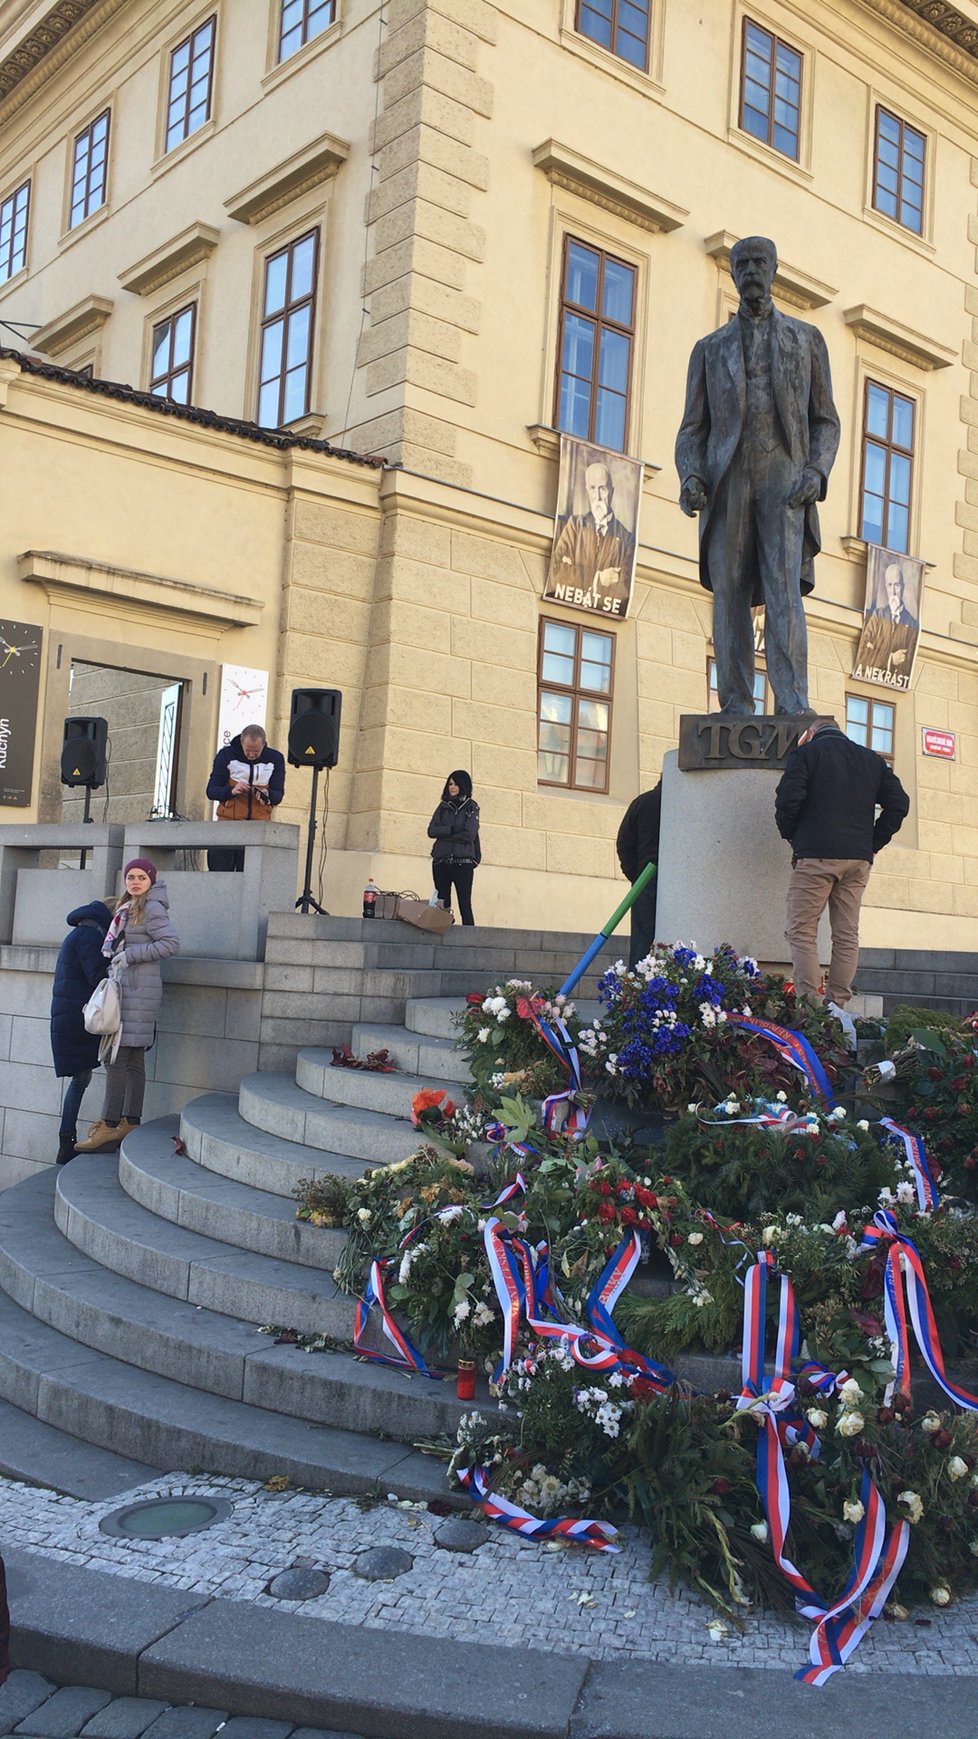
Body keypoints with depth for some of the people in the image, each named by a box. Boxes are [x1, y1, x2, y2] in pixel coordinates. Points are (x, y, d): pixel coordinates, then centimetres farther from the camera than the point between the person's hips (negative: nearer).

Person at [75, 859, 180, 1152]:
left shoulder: (151, 909, -8)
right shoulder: (128, 908, 19)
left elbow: (171, 943, -17)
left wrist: (130, 955, -16)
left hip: (137, 989, -9)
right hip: (125, 987, 9)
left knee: (116, 1057, -11)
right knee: (133, 1059, 9)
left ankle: (111, 1125, -10)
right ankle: (130, 1123, 12)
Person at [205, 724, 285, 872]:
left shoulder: (275, 759, 4)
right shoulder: (226, 755, 1)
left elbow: (278, 795, 5)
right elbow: (211, 791, 0)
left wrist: (267, 795, -18)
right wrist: (231, 791, -20)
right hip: (228, 821, 0)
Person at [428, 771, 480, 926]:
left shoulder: (471, 807, 5)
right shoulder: (443, 806, 15)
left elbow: (469, 835, -9)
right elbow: (431, 831, 3)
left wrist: (444, 835, -2)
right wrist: (452, 829, -8)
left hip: (463, 861, -4)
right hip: (441, 861, 4)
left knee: (465, 905, -6)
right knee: (442, 905, 3)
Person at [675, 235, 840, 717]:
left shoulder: (807, 339, 18)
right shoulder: (710, 348, 19)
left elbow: (825, 420, 13)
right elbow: (693, 427, 12)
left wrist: (816, 471, -7)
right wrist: (689, 477, -8)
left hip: (783, 477, -1)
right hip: (727, 480, 2)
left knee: (784, 588, -16)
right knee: (729, 593, -6)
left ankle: (793, 703, -22)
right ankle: (736, 706, -6)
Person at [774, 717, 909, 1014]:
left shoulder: (805, 752, 4)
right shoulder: (872, 759, 18)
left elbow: (788, 799, -10)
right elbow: (898, 802, 9)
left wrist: (790, 834, 7)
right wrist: (873, 842, 11)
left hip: (816, 855, -5)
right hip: (859, 859, 5)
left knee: (800, 931, -2)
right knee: (847, 936, 7)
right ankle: (837, 1006, 4)